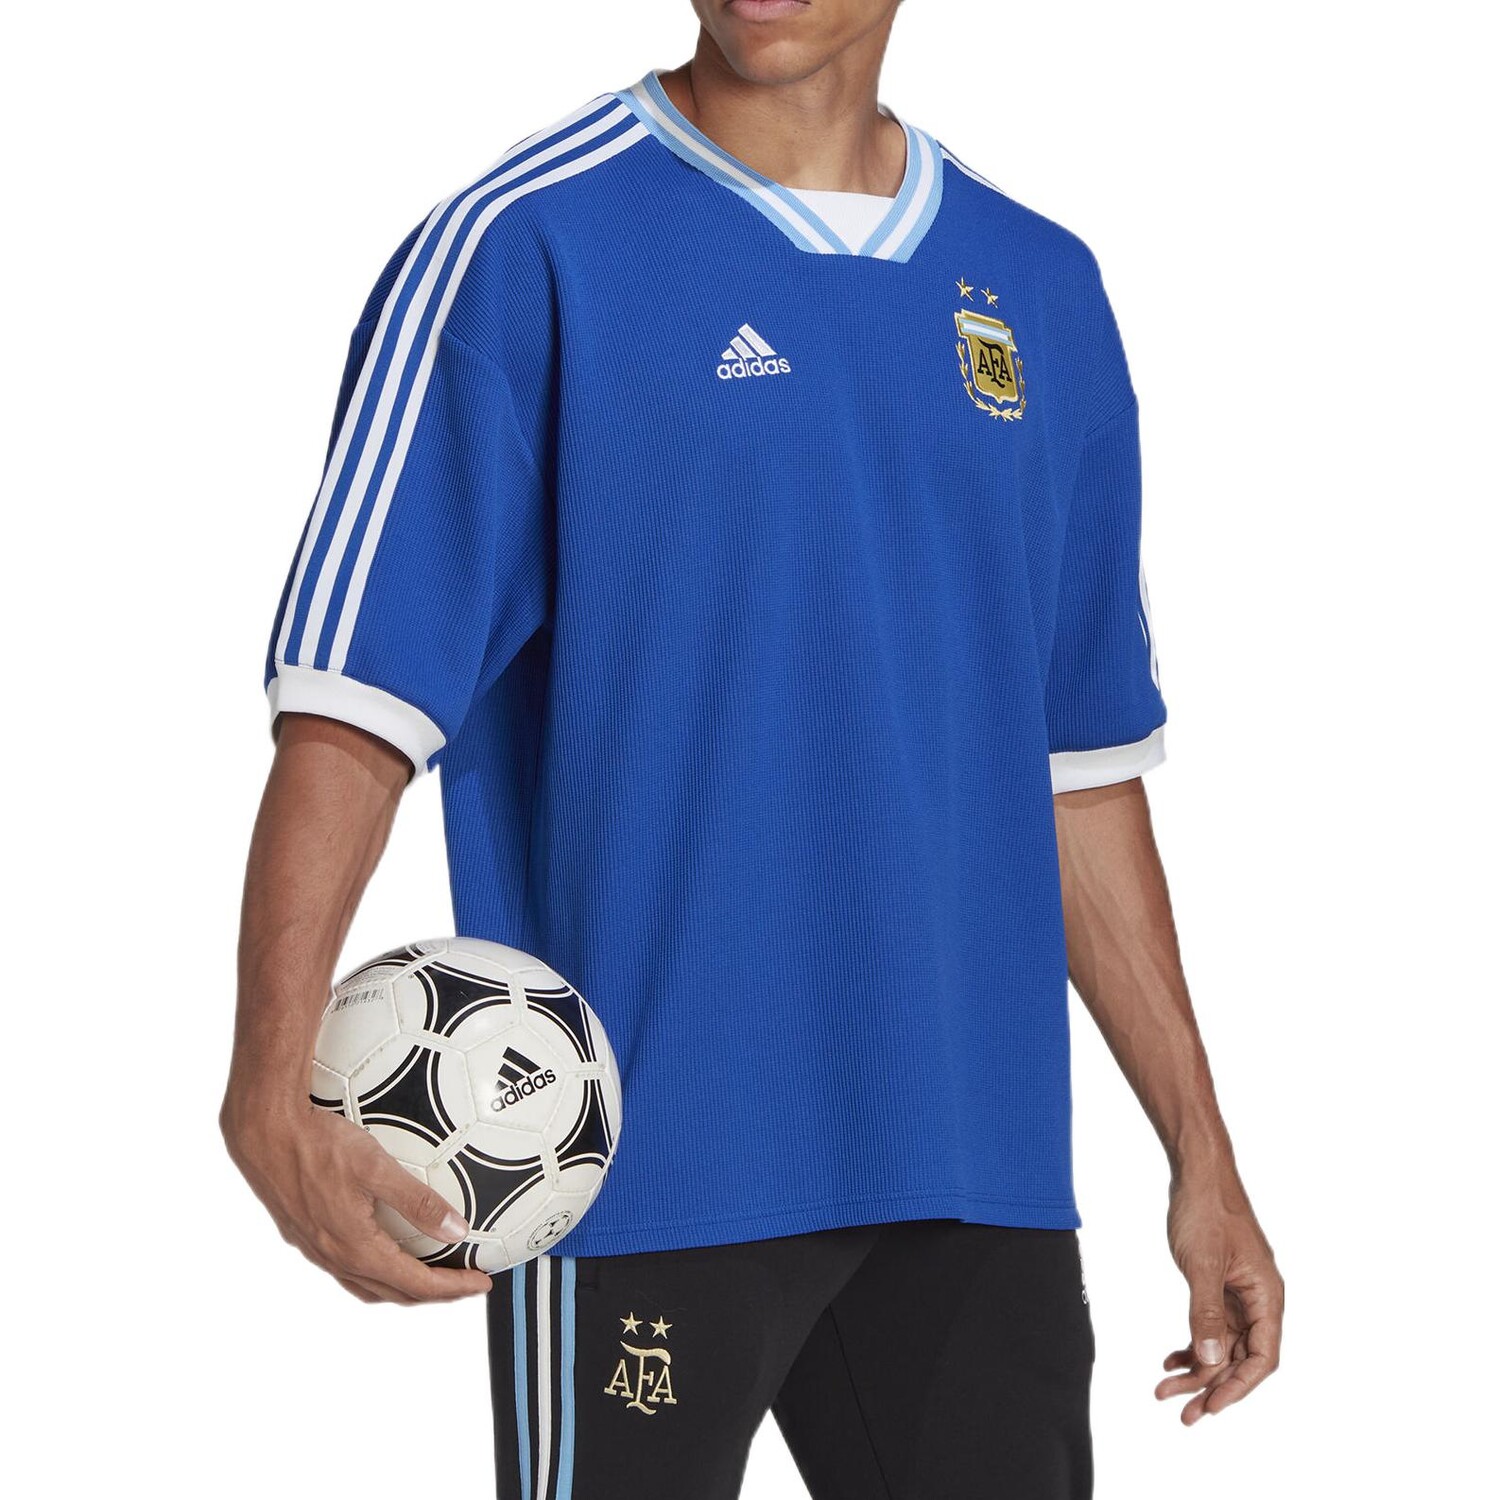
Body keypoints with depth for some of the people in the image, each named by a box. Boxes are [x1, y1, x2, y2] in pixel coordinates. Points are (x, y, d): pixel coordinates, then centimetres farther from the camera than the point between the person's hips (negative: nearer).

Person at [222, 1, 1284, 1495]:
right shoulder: (524, 251, -5)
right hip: (645, 1161, -5)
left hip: (972, 1163, 5)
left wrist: (1199, 1151, 16)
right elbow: (353, 700, -12)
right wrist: (272, 1090, -25)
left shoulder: (1041, 289, 11)